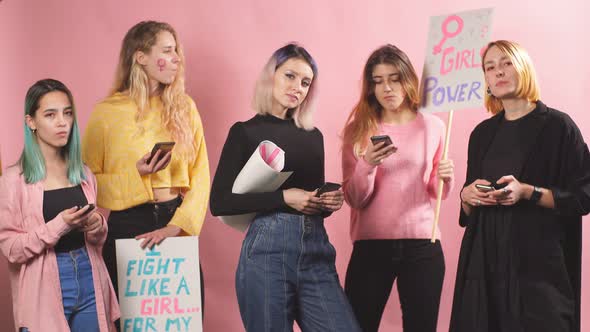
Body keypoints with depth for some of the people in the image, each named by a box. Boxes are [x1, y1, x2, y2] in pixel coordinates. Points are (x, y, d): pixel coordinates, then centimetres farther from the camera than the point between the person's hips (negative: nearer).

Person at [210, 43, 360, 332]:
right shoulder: (246, 132, 1)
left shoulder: (313, 135, 16)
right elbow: (219, 202, -8)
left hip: (316, 251, 5)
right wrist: (283, 198, -14)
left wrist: (330, 202, 3)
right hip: (268, 249, -4)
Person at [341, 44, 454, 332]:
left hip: (422, 245, 1)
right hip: (371, 246, -1)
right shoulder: (358, 129, 1)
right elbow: (354, 199, -3)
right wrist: (367, 165, -20)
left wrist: (445, 179, -9)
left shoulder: (432, 126, 4)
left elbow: (436, 193, 13)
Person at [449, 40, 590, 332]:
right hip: (483, 258, 5)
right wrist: (466, 195, -3)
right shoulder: (482, 134, 13)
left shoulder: (557, 126, -3)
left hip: (538, 260, -4)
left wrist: (528, 192, -19)